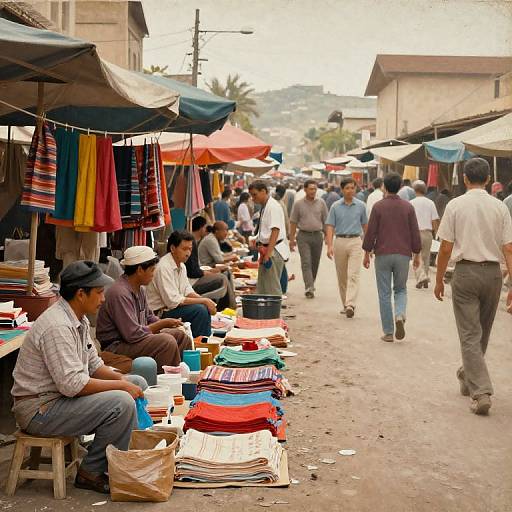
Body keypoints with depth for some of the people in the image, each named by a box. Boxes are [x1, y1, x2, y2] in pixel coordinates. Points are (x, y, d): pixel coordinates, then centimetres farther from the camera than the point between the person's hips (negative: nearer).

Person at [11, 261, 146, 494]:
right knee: (121, 402, -27)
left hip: (61, 395, 10)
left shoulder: (78, 320, 8)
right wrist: (120, 385, -21)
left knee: (138, 383, 7)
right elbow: (72, 384, -30)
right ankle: (90, 472, -10)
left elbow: (93, 364, 16)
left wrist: (121, 378, -1)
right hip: (39, 408, -10)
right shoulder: (57, 326, -25)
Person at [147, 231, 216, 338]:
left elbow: (188, 291, 14)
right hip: (161, 313, -10)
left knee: (205, 308, 4)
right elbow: (173, 301, -26)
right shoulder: (164, 267, -22)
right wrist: (204, 301, -21)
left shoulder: (181, 266, 8)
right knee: (199, 310, -21)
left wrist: (207, 301, -6)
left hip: (171, 307, 10)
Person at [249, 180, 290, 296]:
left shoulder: (273, 206, -15)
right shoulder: (264, 207, 13)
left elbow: (275, 231, -22)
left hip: (274, 251, -10)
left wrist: (268, 253, -24)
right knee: (262, 287, 13)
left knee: (272, 287, -7)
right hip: (267, 250, 10)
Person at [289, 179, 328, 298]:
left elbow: (326, 221, 9)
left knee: (315, 264, 9)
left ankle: (310, 285, 24)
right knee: (306, 263, -10)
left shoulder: (321, 203, 6)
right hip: (303, 236, -2)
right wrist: (292, 239, 2)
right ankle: (309, 288, -15)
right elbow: (293, 222, 5)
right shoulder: (298, 204, 2)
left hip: (317, 235, 2)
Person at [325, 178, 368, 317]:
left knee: (353, 275, -13)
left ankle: (350, 305, -21)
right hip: (340, 241, 2)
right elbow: (330, 227, 1)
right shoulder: (335, 206, 3)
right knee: (342, 277, 9)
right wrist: (329, 246, -10)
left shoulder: (361, 206, 5)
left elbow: (365, 225, 13)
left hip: (355, 241, -1)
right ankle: (345, 304, 22)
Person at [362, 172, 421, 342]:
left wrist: (367, 254, 6)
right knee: (401, 289, 17)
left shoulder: (378, 206, -5)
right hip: (403, 255, 2)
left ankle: (388, 332, 6)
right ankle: (400, 315, -11)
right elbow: (415, 233, 1)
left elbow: (371, 232, -4)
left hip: (382, 255, -2)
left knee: (384, 293, 5)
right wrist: (417, 255, 11)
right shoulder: (408, 207, 0)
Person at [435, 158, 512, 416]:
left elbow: (446, 248, -5)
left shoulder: (455, 205, -6)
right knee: (482, 334, 19)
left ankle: (481, 392, -11)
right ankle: (468, 378, 36)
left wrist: (439, 279, 6)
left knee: (470, 335, -1)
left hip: (465, 271, -3)